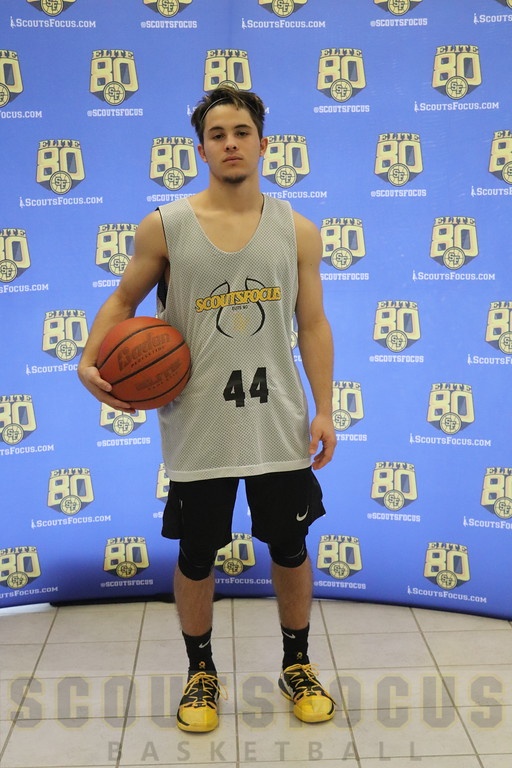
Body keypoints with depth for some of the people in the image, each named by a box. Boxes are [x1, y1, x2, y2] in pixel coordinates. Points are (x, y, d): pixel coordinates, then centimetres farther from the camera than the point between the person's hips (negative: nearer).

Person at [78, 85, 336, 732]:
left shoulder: (297, 231, 2)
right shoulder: (164, 227, -3)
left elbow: (313, 324, 3)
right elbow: (123, 300, 6)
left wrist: (324, 411, -4)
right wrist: (90, 361, -11)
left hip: (280, 426, 2)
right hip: (197, 429, -1)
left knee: (290, 548, 14)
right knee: (196, 555, 11)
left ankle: (297, 666, 36)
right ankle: (201, 673, 34)